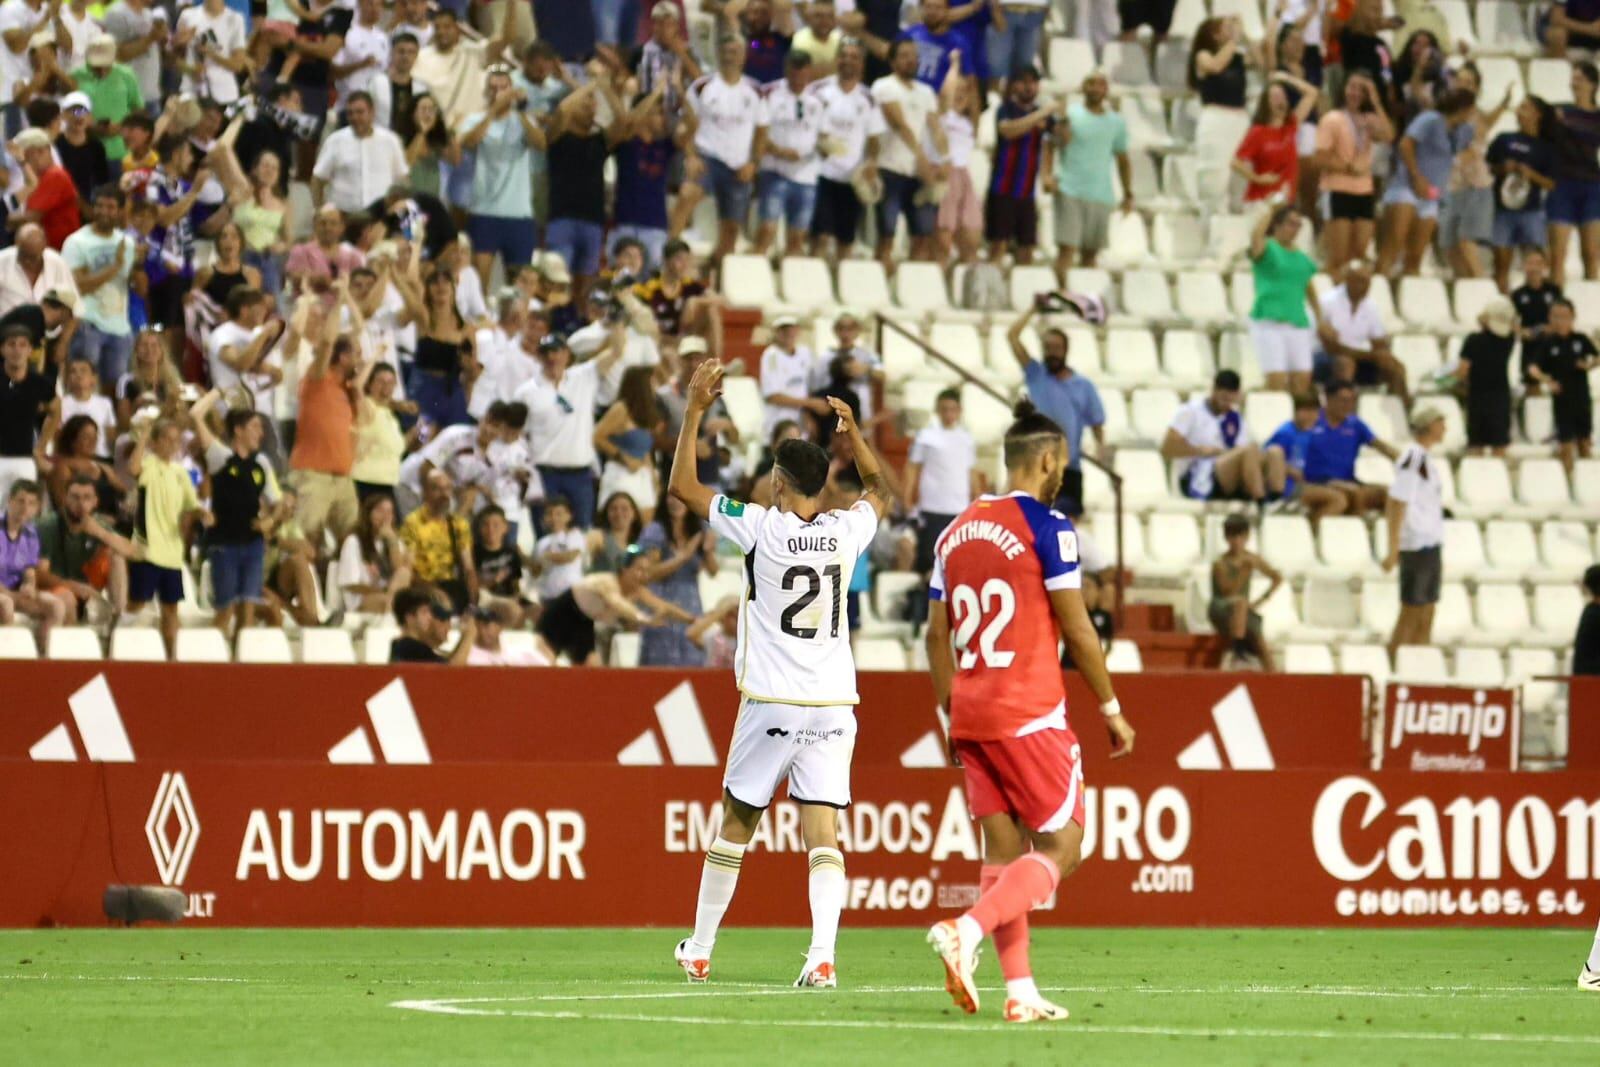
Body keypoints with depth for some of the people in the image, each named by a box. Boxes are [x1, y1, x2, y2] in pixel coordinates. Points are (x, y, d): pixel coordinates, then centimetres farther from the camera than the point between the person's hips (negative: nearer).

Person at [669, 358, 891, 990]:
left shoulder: (761, 529, -8)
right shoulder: (845, 531, 2)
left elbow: (683, 487, 1)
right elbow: (882, 493, 27)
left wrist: (695, 410, 5)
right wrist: (854, 435, 30)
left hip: (772, 701, -3)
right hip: (834, 702, 3)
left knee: (736, 821, 12)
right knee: (822, 830, -3)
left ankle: (700, 949, 22)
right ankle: (822, 955, -19)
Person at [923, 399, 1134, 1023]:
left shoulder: (956, 532, 12)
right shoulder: (1047, 527, -8)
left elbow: (937, 636, 15)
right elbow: (1077, 631, -8)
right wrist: (1112, 710, 1)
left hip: (969, 714, 7)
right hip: (1029, 715, -7)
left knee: (1004, 849, 8)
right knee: (1060, 848, -1)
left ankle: (1019, 992, 3)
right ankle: (967, 931, -22)